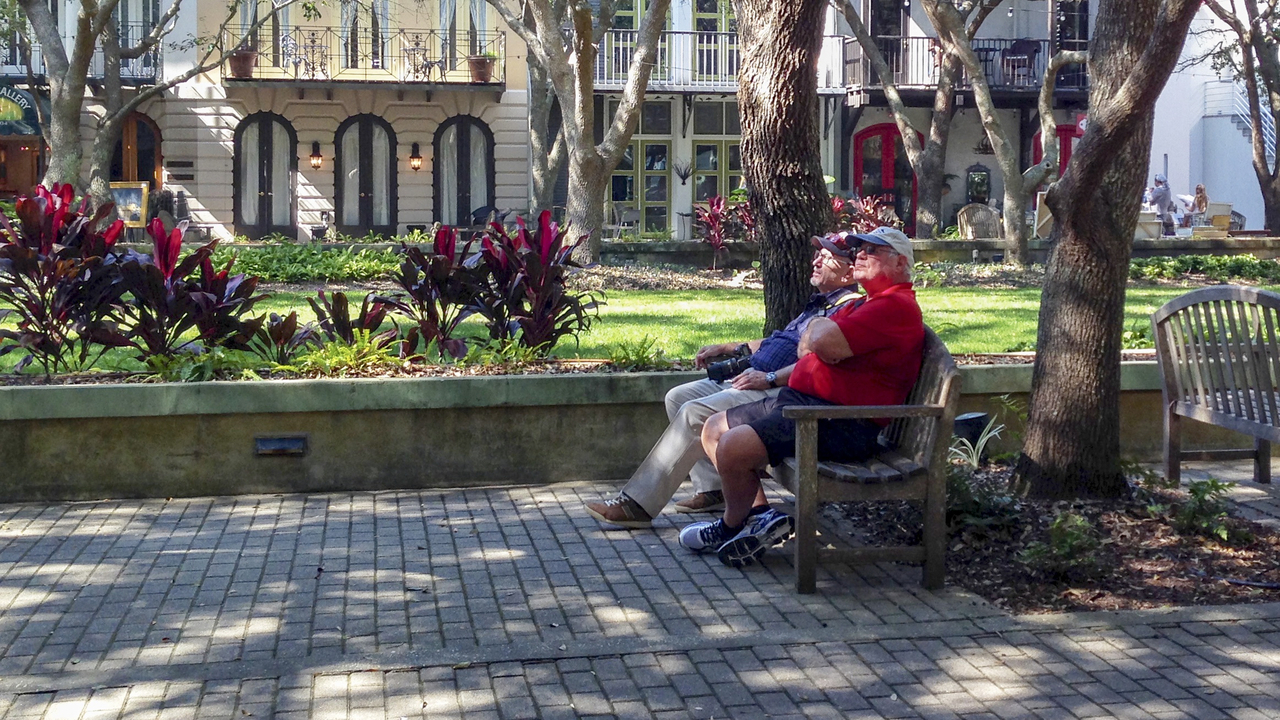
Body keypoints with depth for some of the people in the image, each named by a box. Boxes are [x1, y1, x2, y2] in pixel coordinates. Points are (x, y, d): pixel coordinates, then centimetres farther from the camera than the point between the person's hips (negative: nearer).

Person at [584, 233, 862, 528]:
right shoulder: (819, 303, 24)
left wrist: (770, 377, -24)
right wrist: (727, 348, 30)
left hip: (778, 392, -12)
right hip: (747, 376, 12)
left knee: (694, 413, -24)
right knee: (678, 397, 5)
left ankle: (638, 505, -21)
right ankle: (712, 489, 1)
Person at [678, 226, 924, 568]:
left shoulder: (898, 306, -12)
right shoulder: (863, 306, 25)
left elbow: (826, 343, -24)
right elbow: (806, 351, 20)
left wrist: (817, 326, -1)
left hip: (840, 422, -12)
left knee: (734, 447, -23)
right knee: (714, 429, 11)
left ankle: (732, 527, 3)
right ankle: (761, 513, 3)